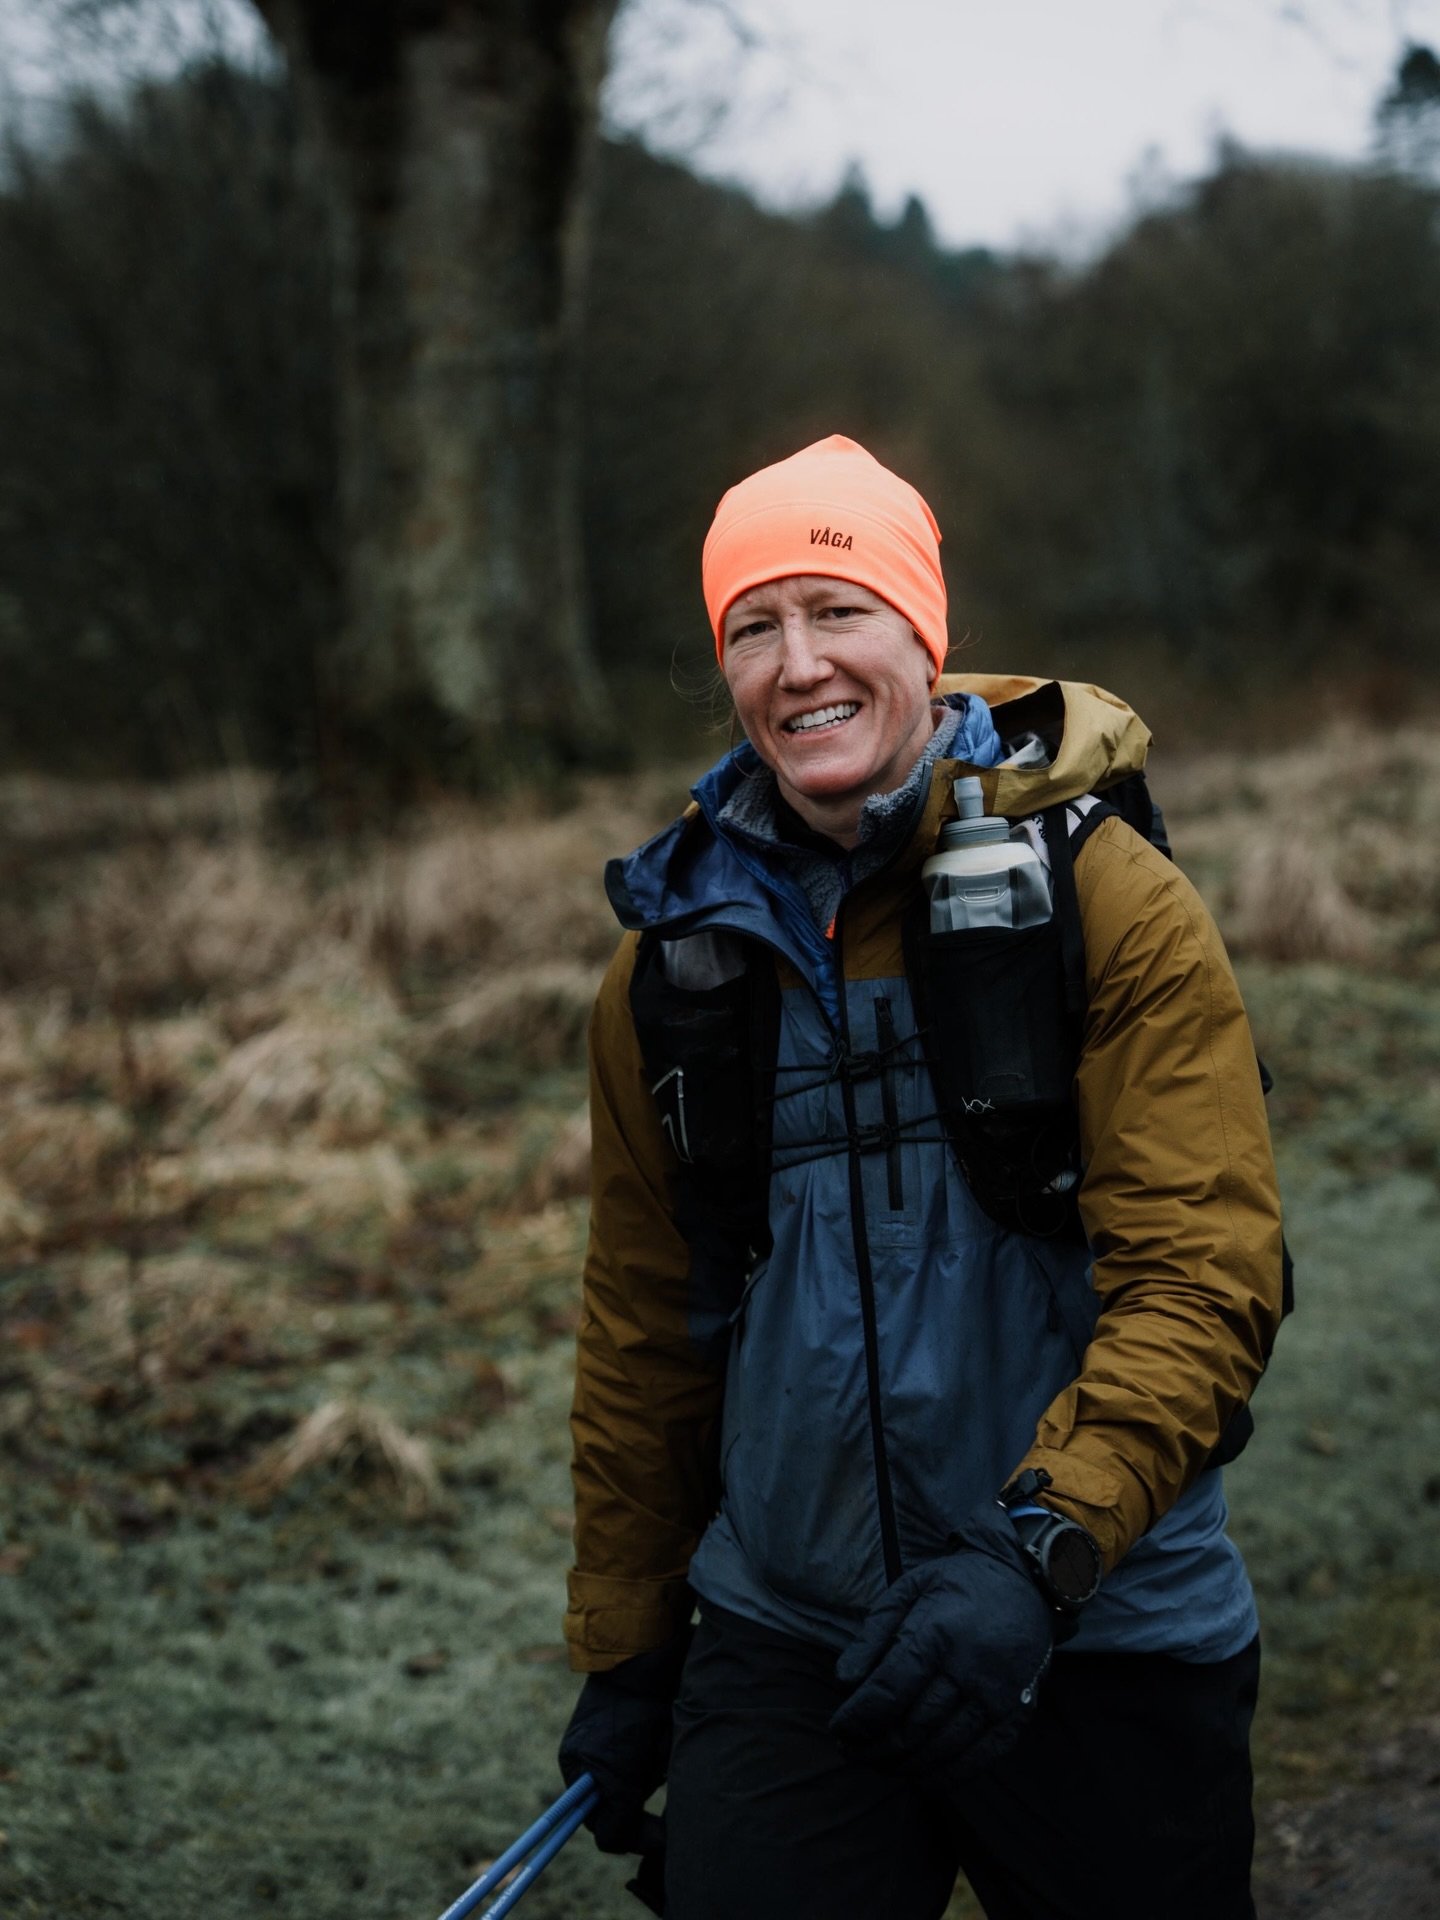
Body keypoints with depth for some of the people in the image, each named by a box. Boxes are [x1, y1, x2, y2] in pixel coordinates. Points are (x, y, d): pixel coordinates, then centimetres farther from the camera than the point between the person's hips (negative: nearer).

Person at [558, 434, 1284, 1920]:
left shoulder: (1107, 899, -8)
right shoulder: (680, 948, 3)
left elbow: (1206, 1274, -14)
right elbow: (642, 1323, 12)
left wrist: (1038, 1545, -26)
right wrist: (621, 1650, 15)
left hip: (1100, 1650, -2)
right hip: (778, 1648, 2)